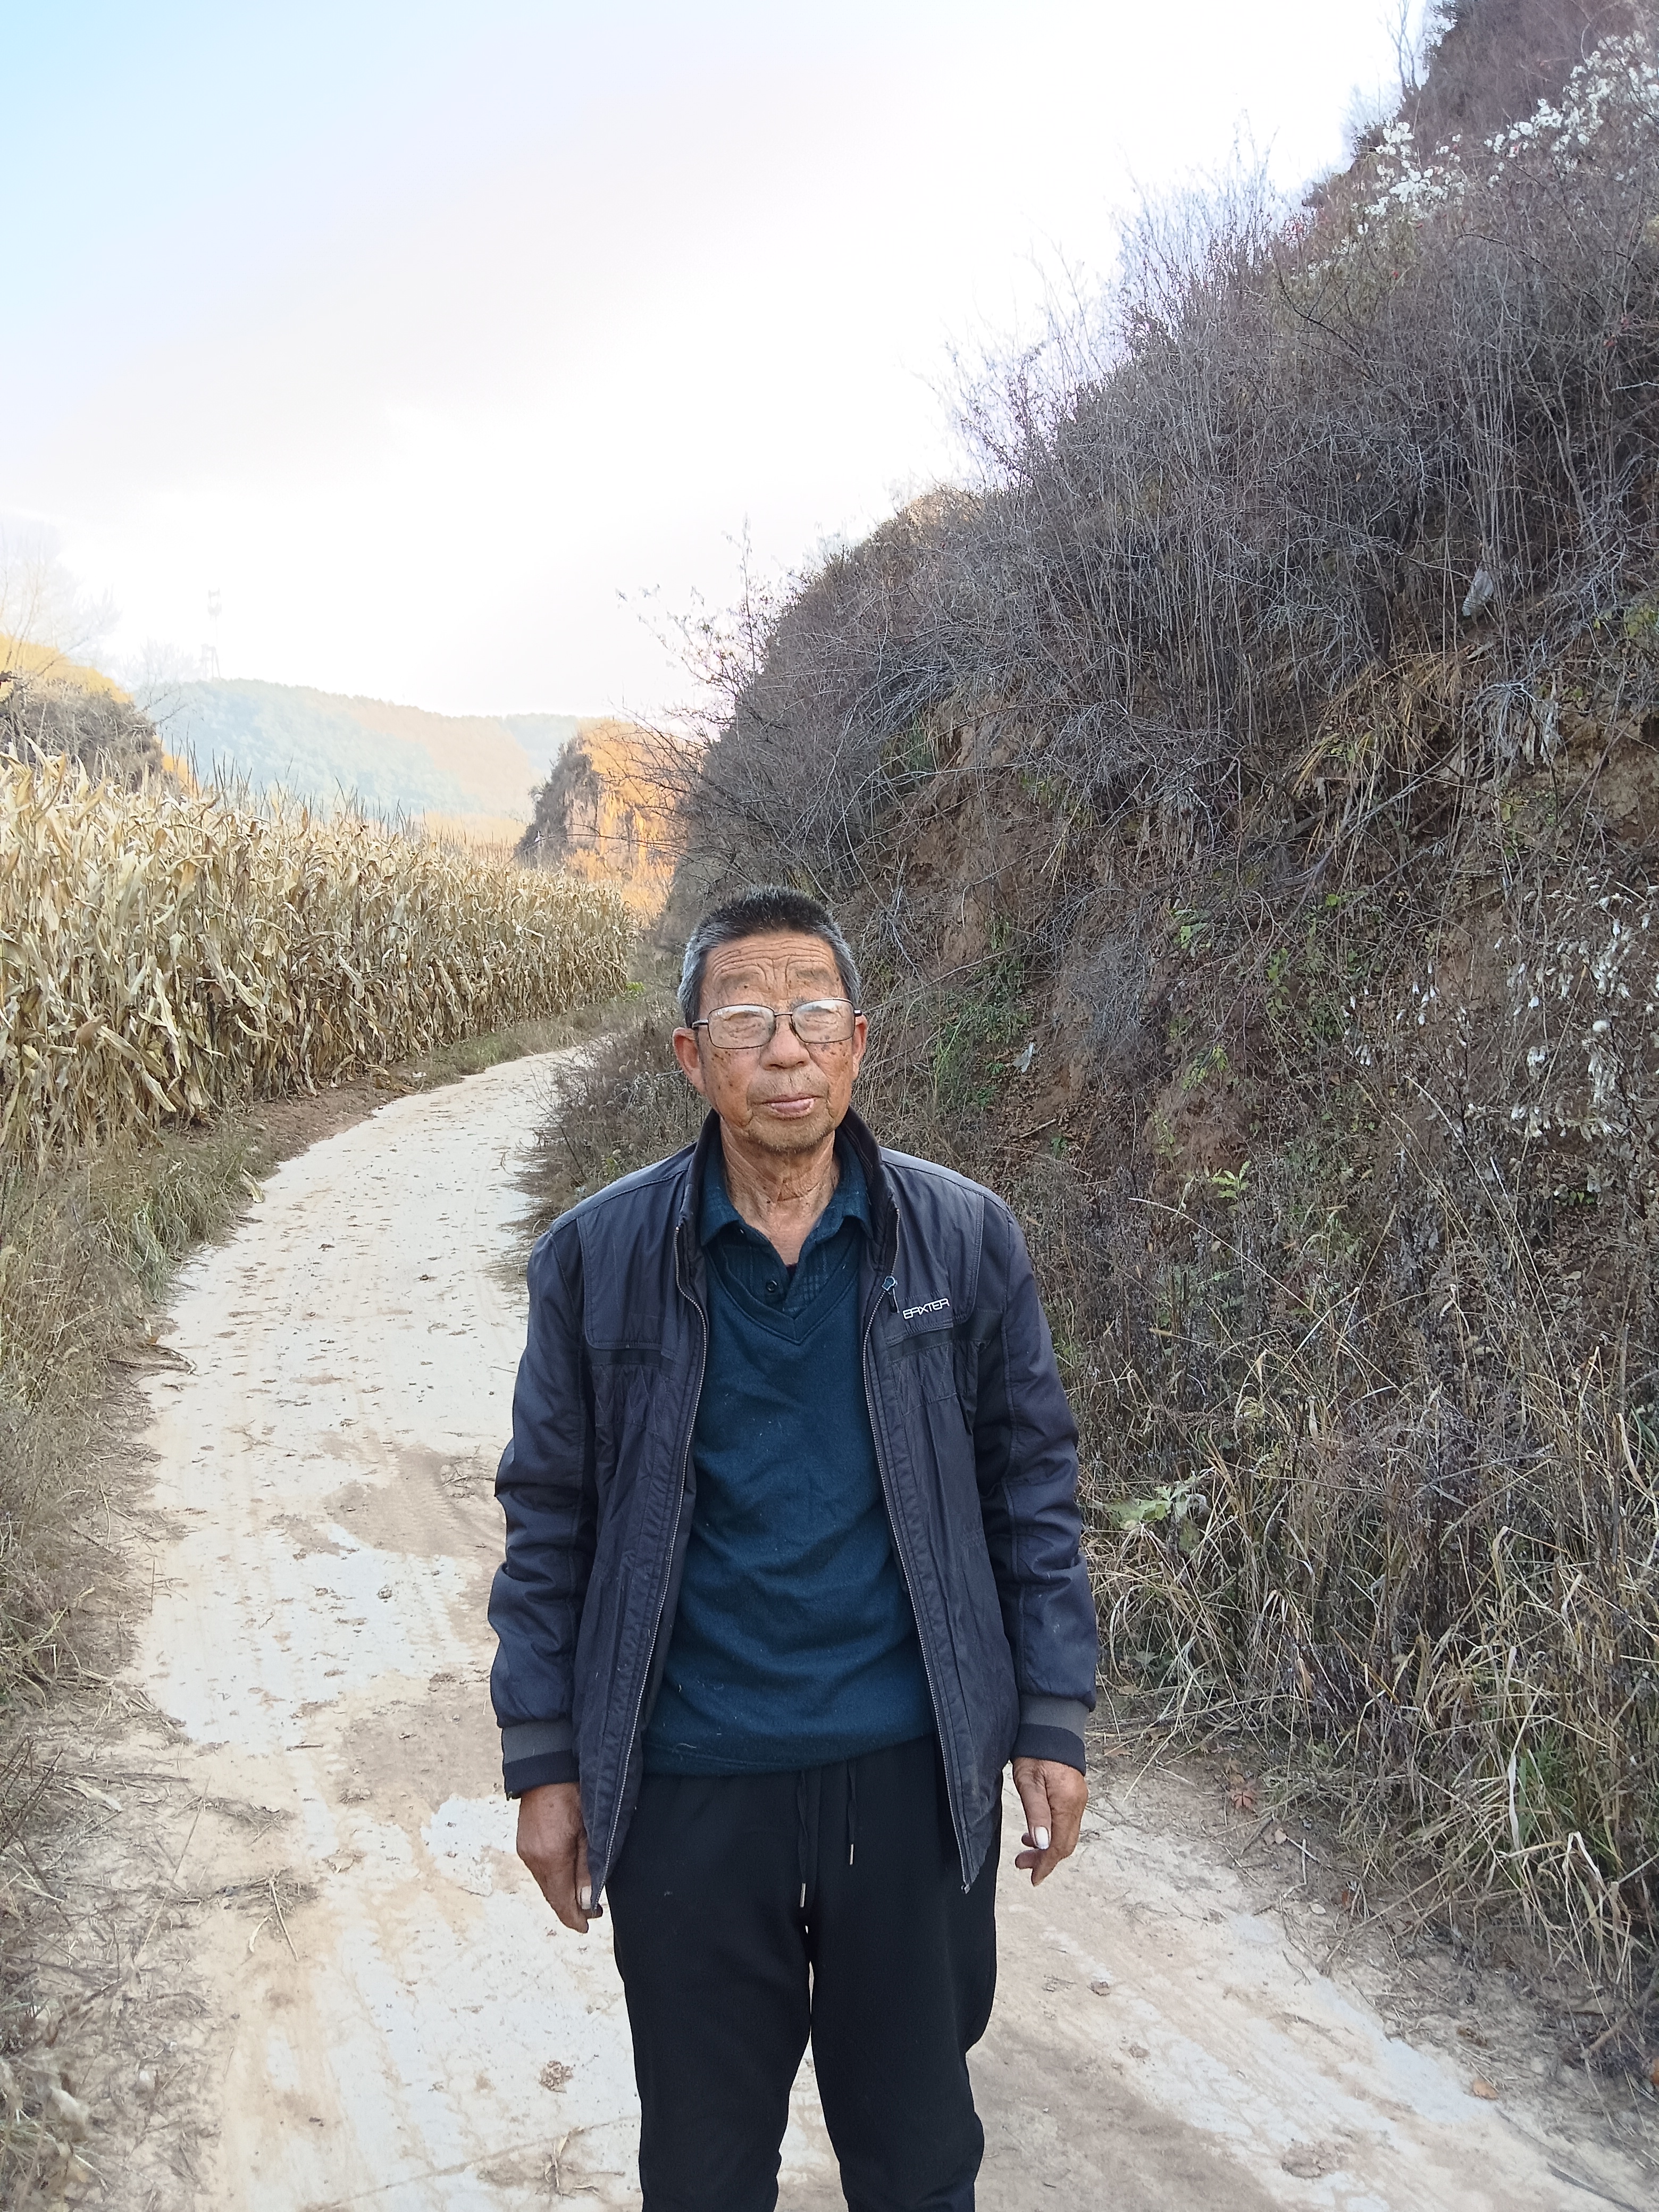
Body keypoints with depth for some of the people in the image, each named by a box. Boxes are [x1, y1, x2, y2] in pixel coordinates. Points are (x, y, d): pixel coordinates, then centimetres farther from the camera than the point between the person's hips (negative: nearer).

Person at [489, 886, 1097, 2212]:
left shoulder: (967, 1240, -4)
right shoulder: (598, 1256, -6)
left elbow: (1033, 1489, 2)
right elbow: (551, 1520, 0)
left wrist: (1053, 1722, 0)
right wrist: (545, 1763, 1)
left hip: (912, 1771, 0)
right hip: (686, 1784, 0)